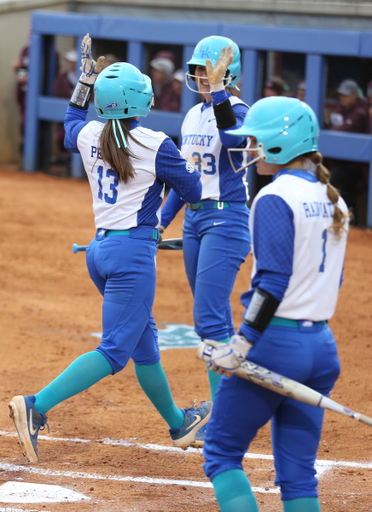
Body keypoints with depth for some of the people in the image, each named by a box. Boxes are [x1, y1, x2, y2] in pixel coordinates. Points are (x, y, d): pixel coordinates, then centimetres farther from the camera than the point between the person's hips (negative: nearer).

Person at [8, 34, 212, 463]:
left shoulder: (90, 137, 4)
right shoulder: (155, 146, -12)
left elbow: (72, 127, 30)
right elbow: (194, 191, 0)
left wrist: (85, 80, 35)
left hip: (99, 249, 8)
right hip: (134, 252, -8)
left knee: (144, 342, 19)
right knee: (114, 351, -9)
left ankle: (178, 424, 33)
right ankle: (38, 405, -25)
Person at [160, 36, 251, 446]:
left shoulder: (237, 109, -11)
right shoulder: (193, 116, 13)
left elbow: (232, 136, -36)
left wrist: (218, 89, -37)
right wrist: (161, 221, 17)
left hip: (227, 219, -8)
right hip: (194, 219, 8)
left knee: (210, 318, -15)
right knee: (213, 318, 14)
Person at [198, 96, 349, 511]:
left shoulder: (275, 199, -13)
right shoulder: (333, 201, 12)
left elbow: (273, 283, -19)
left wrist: (241, 345, -19)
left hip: (275, 342, -8)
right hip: (322, 346, 8)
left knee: (221, 452, 4)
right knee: (298, 472, 10)